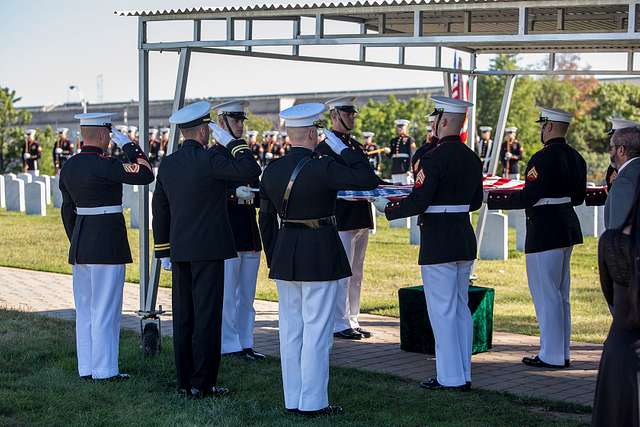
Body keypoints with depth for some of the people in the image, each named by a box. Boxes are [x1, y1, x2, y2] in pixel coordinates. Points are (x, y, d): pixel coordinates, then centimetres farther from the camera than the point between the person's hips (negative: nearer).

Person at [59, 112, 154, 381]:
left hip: (80, 243, 8)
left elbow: (67, 210, 15)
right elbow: (146, 175, -12)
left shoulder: (69, 167, 7)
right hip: (108, 244, -8)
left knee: (84, 308, 12)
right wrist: (128, 145, -5)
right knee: (106, 309, -2)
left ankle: (86, 368, 17)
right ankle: (105, 370, 1)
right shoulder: (104, 165, -16)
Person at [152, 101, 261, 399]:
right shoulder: (209, 159, -14)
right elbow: (251, 171, -21)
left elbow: (160, 209, 12)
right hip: (209, 250, -7)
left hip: (180, 251, 7)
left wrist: (163, 251, 19)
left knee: (183, 316, 10)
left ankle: (184, 381, 16)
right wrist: (231, 142, -8)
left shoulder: (167, 164, 8)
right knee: (207, 315, -2)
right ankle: (202, 383, -1)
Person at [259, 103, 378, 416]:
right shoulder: (322, 168, -16)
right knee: (317, 329, 0)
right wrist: (342, 148, -9)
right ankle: (312, 402, 3)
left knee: (290, 328, 12)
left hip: (284, 255, 6)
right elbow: (369, 180, -16)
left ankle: (293, 399, 18)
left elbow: (266, 220, 9)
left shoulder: (272, 170, 3)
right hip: (320, 255, -6)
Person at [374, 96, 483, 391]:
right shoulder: (472, 158, 8)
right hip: (465, 238, 8)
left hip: (438, 242, -8)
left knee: (442, 309, -1)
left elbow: (418, 202, -20)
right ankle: (464, 374, 18)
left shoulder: (433, 157, -17)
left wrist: (387, 209, -6)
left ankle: (450, 378, 3)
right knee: (461, 307, 13)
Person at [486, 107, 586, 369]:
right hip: (567, 228, 9)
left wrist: (491, 200, -14)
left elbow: (528, 198, -22)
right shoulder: (575, 158, 8)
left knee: (546, 295, -1)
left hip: (544, 233, -9)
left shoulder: (543, 158, -19)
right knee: (561, 294, 15)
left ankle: (551, 356, 4)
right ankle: (563, 353, 22)